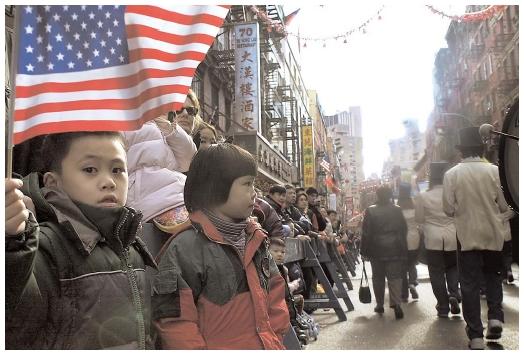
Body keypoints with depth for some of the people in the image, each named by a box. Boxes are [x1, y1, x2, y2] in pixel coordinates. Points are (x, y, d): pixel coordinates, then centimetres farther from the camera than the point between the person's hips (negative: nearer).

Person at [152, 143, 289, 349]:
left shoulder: (256, 240, 6)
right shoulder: (185, 247, -17)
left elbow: (273, 291, 12)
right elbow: (173, 319, -18)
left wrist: (275, 338, 3)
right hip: (218, 346, -6)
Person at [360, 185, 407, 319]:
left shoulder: (370, 211, -5)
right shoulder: (397, 210, -1)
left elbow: (366, 232, -5)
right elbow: (404, 230, 4)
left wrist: (364, 251, 2)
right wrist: (403, 250, 12)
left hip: (377, 249, 0)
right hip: (394, 249, 1)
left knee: (378, 277, 11)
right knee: (395, 276, 2)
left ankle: (380, 305, 18)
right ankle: (396, 303, -15)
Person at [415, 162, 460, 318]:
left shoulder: (422, 197, -8)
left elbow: (419, 221, 0)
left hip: (433, 239, -1)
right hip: (453, 238, 2)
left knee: (437, 273, 8)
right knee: (453, 266, 22)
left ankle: (443, 307, 12)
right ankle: (453, 293, 0)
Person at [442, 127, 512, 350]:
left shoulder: (452, 174, -9)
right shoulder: (494, 171, -5)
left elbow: (448, 209, -8)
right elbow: (504, 206, -1)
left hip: (467, 235, -1)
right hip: (493, 234, 1)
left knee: (470, 283, 6)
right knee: (493, 275, 23)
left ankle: (476, 335, 8)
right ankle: (495, 316, 5)